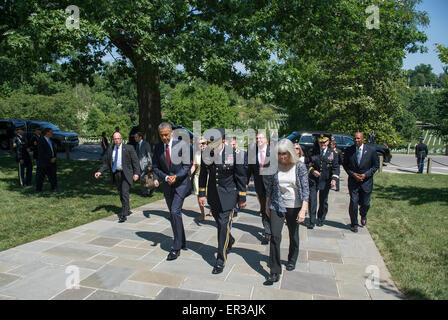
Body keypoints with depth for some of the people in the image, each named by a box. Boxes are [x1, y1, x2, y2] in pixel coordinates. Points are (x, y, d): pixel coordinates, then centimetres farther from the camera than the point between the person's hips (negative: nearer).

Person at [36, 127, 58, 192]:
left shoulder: (50, 140, 11)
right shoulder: (41, 141, -13)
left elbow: (53, 150, 18)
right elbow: (41, 154, -18)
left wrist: (54, 157, 0)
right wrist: (50, 159, -17)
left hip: (52, 162, 7)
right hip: (44, 163, -7)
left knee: (53, 175, 3)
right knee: (41, 177, 5)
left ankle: (54, 188, 8)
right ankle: (38, 189, 19)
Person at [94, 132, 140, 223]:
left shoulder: (129, 148, -5)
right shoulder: (110, 149, 8)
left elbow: (135, 161, -6)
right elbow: (106, 163, 11)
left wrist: (136, 173, -15)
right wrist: (100, 171, -3)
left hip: (126, 174, -5)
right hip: (116, 174, 5)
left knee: (125, 193, -12)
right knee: (121, 194, 15)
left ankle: (124, 215, -7)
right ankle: (127, 210, 34)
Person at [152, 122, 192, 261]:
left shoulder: (182, 144, -11)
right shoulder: (158, 147, 1)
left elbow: (187, 165, -11)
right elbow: (155, 167, 3)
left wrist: (176, 176, -25)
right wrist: (166, 177, -14)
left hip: (181, 183, -5)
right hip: (168, 185, 5)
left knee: (175, 212, -17)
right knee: (174, 214, 13)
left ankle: (176, 248, -9)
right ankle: (182, 242, 29)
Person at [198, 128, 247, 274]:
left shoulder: (234, 154, -15)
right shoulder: (206, 153, -4)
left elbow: (241, 177, -8)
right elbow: (203, 174, 7)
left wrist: (242, 198, -5)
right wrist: (201, 194, 7)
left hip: (228, 194, -4)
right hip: (213, 194, 5)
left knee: (223, 224, -7)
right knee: (219, 223, 18)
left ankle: (221, 260, 5)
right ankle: (229, 241, 49)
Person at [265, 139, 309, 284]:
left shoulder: (300, 166, -10)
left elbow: (305, 189, -11)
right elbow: (269, 186, 6)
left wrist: (303, 209, -19)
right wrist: (267, 205, 9)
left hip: (294, 207, 0)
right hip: (277, 206, 1)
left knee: (293, 235, 17)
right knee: (275, 236, -10)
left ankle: (292, 260, 43)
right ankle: (275, 272, -1)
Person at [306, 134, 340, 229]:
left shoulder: (332, 154, 1)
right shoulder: (313, 152, 1)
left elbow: (336, 168, 0)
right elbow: (307, 163, 6)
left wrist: (334, 179, -14)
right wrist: (312, 170, -12)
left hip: (325, 181, 1)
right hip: (313, 180, 0)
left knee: (323, 201, 11)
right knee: (312, 201, -4)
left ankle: (321, 220, 30)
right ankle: (312, 222, 5)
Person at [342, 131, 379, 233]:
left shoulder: (371, 150, -6)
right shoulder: (349, 150, -4)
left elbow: (376, 165, 1)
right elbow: (345, 165, 5)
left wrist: (366, 174, -11)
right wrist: (353, 174, -10)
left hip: (366, 181, 0)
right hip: (353, 181, 0)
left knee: (365, 203, 7)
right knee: (353, 203, -2)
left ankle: (363, 215, 42)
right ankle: (354, 224, 16)